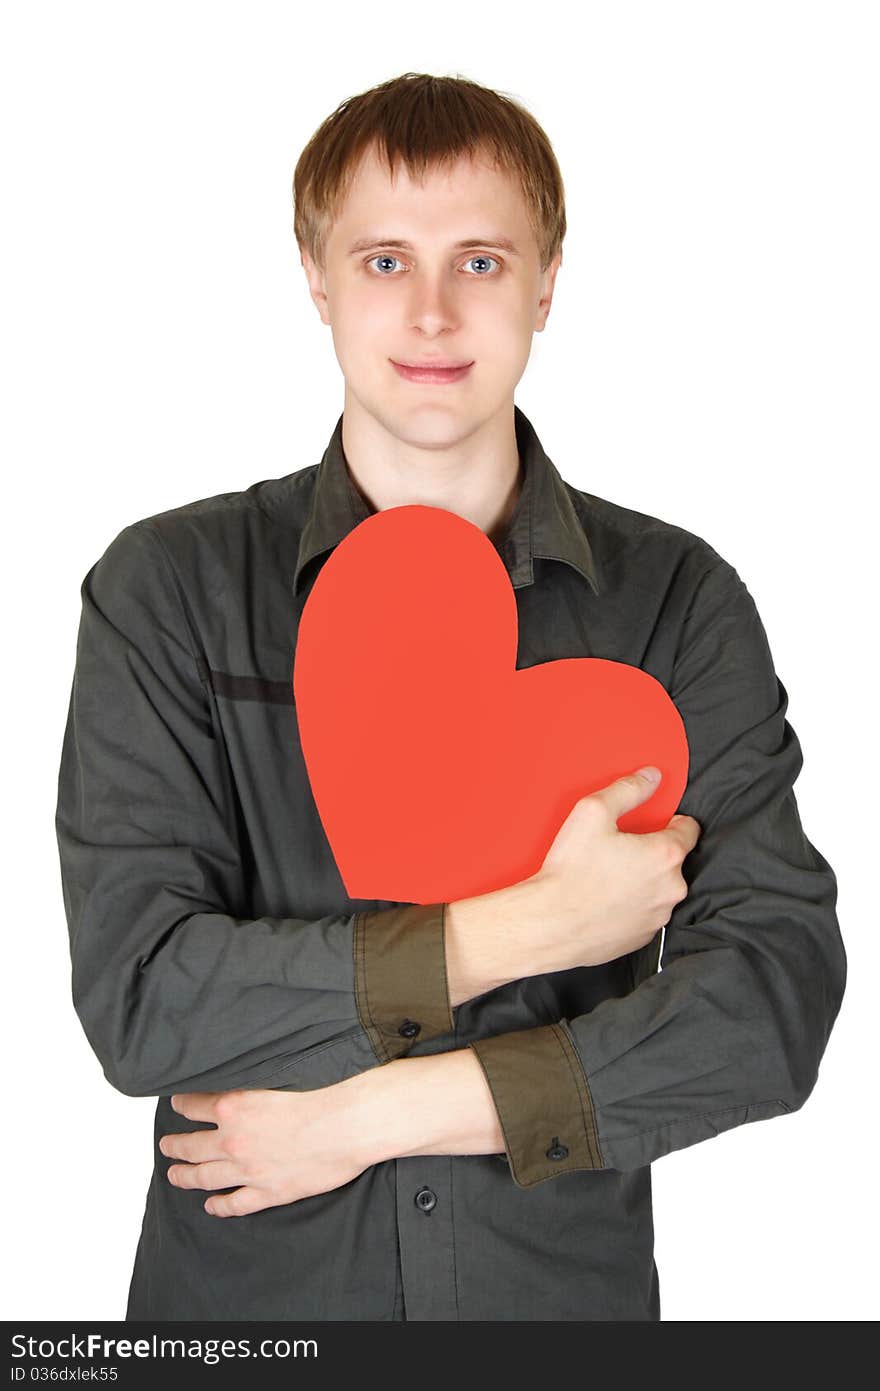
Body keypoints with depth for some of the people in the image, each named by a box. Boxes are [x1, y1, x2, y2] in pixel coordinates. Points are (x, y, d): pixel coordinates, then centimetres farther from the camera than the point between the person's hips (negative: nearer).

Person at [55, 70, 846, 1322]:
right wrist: (522, 930, -21)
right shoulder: (167, 587, -8)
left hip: (571, 1285, 1)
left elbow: (775, 999, -14)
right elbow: (135, 996, -16)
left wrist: (375, 1111, -18)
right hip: (241, 1292, 0)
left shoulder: (679, 598, -6)